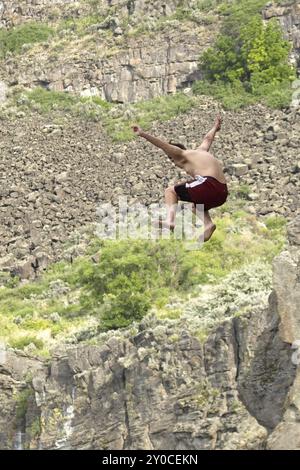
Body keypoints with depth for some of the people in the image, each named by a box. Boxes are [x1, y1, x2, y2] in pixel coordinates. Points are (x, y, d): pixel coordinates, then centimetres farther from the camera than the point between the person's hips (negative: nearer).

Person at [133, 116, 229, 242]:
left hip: (209, 183, -8)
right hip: (222, 194, 8)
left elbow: (163, 145, -3)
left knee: (170, 191, 5)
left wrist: (143, 134, -10)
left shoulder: (182, 154, 10)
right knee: (196, 203, 35)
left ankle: (170, 221, -17)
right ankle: (208, 223, 5)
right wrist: (215, 128, 71)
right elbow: (208, 139, 52)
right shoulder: (200, 151, 32)